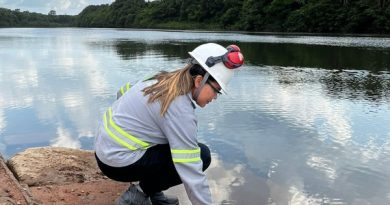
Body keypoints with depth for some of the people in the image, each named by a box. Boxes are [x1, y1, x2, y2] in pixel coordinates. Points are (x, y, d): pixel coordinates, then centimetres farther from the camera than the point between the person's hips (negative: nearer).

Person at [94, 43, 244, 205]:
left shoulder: (164, 80, 2)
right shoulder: (180, 108, -24)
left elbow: (122, 92, 16)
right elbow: (190, 170, -25)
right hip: (119, 162, -9)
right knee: (201, 156, -11)